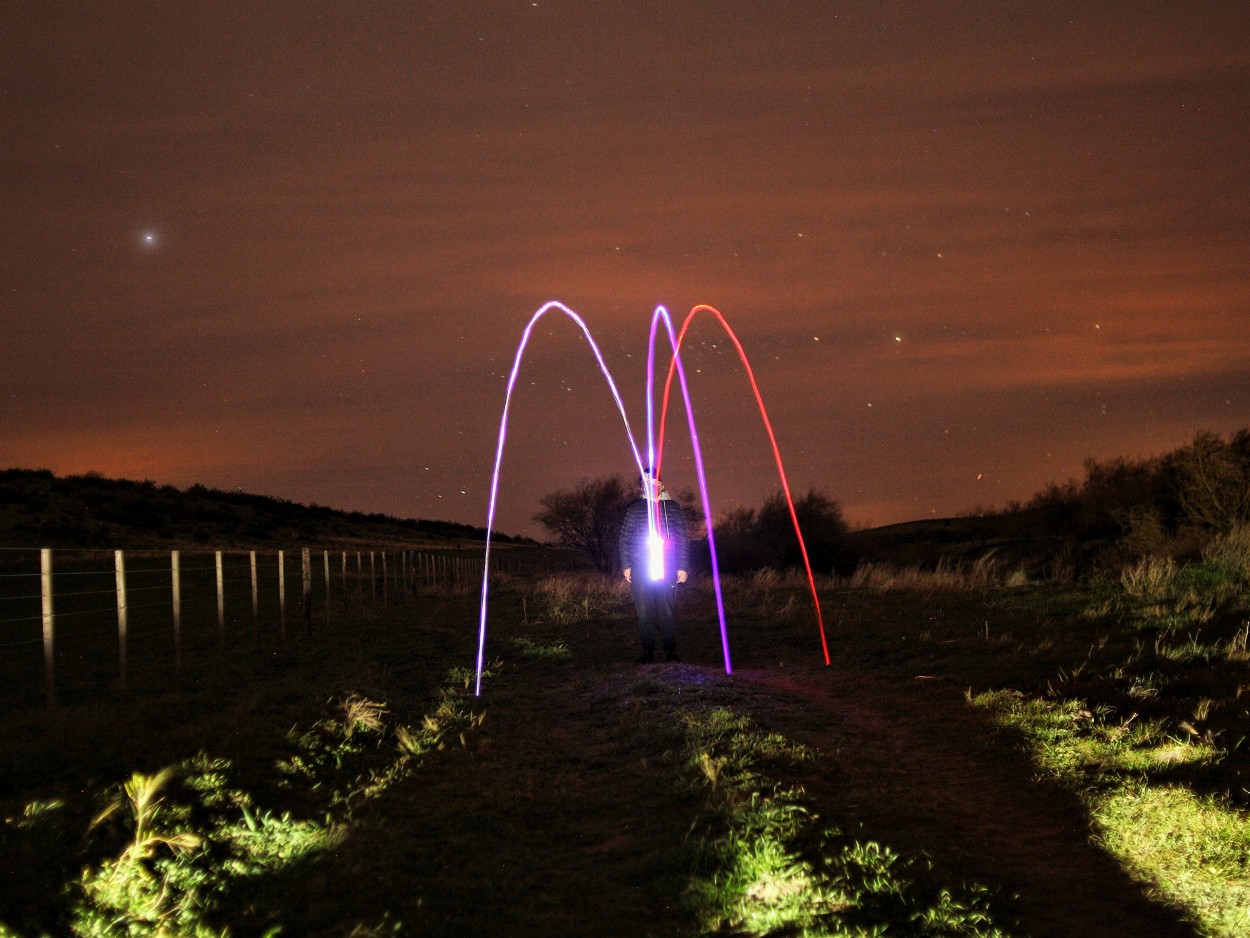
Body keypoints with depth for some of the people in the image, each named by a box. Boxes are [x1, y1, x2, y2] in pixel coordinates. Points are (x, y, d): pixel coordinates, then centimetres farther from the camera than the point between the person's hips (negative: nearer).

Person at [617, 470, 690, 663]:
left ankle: (671, 652, -1)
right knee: (644, 614, 0)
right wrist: (626, 565, 2)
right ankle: (648, 652, 6)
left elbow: (684, 540, 9)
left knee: (667, 613, -5)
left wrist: (683, 567, 1)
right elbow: (624, 539, 11)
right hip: (640, 569, 1)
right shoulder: (634, 509, 10)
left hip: (667, 569, -1)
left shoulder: (673, 508, 9)